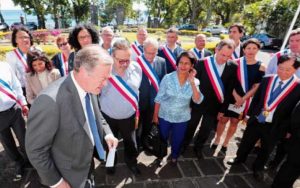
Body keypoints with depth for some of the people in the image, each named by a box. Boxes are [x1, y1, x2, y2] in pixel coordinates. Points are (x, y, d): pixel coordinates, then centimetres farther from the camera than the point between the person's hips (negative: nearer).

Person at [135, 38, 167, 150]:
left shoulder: (161, 61, -5)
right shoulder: (136, 61, -18)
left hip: (153, 100, 4)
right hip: (139, 100, -3)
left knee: (148, 125, 24)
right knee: (137, 125, 17)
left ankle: (143, 141, 48)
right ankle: (136, 145, 41)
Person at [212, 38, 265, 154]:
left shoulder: (260, 68, -4)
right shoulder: (236, 63, -7)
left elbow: (256, 87, -4)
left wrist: (243, 99, -12)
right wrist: (236, 96, -16)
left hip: (245, 100, 1)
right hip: (230, 97, -1)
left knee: (234, 122, 13)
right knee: (224, 119, 7)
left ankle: (225, 144, 30)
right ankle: (216, 141, 27)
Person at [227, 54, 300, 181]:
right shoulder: (267, 80, -5)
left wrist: (287, 128, -7)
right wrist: (250, 114, 6)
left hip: (274, 127, -2)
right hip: (256, 121, 2)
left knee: (266, 149, 20)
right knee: (246, 142, 20)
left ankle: (258, 168, 46)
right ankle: (240, 158, 47)